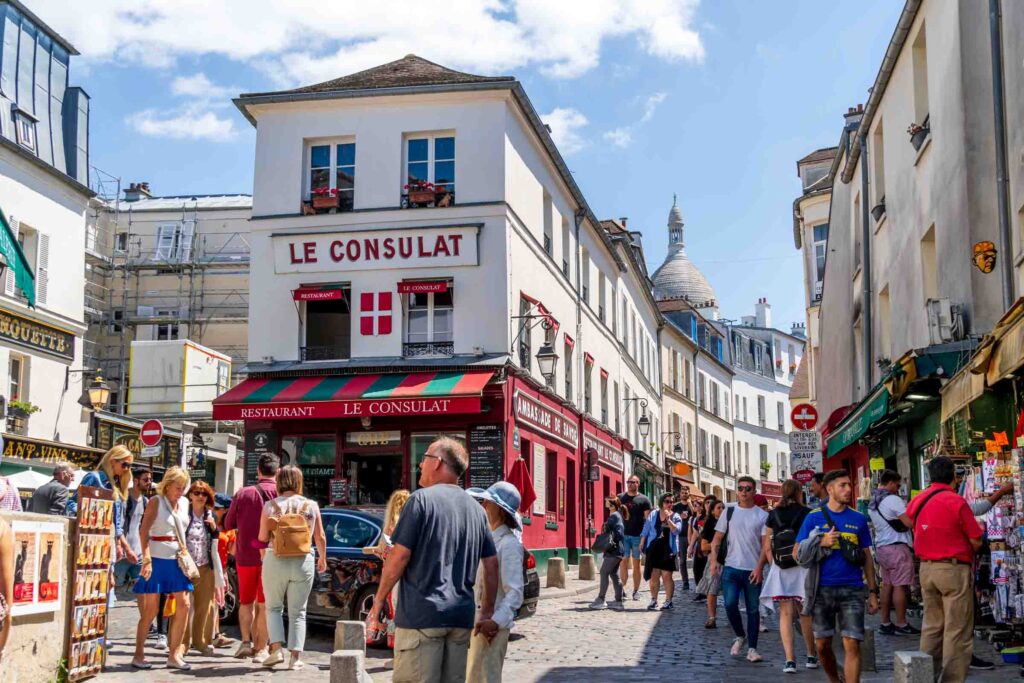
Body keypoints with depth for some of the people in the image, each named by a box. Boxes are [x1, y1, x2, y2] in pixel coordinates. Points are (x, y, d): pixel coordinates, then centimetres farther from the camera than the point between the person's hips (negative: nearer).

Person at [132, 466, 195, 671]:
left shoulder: (184, 503, 11)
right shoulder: (156, 501, -6)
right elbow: (143, 530, -13)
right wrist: (146, 558, -22)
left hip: (178, 560, 6)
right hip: (158, 559, -6)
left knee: (183, 604, 0)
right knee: (151, 609, -1)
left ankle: (174, 655, 8)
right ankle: (138, 654, 11)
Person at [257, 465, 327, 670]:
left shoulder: (270, 506, -4)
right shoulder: (311, 505, 0)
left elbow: (262, 537, -4)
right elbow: (320, 537, 5)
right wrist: (322, 559, 21)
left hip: (276, 562, -1)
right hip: (303, 562, 1)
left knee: (273, 607, 16)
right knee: (298, 611, 9)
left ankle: (277, 648, 1)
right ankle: (295, 657, 6)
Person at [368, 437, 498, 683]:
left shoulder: (422, 499, -6)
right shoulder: (475, 508, 13)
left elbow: (400, 556, -10)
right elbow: (492, 564, 13)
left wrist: (378, 602, -2)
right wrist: (487, 609, 23)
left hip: (422, 615, -6)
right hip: (461, 617, 6)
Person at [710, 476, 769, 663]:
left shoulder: (762, 515, 1)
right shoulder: (729, 512, 5)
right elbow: (717, 538, 7)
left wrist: (759, 567, -11)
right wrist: (714, 559, -5)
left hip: (753, 570, -1)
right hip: (731, 568, 1)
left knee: (753, 610, 4)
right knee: (730, 604, -9)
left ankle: (752, 648, 12)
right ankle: (740, 636, 16)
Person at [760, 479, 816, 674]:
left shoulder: (773, 515, 3)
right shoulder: (808, 514, -4)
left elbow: (768, 547, 4)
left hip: (780, 569, 1)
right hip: (803, 568, -1)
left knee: (785, 614, 2)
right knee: (806, 614, 12)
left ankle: (790, 660, -7)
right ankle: (811, 656, 22)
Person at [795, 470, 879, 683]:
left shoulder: (858, 519, 8)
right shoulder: (814, 517, 3)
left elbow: (867, 557, 11)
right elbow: (797, 553, 3)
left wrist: (873, 591, 7)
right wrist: (821, 543, -13)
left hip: (852, 589, 0)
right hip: (822, 589, 0)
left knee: (852, 645, -7)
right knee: (822, 645, 8)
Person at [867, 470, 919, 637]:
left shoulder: (872, 503, 14)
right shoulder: (893, 499, -14)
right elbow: (909, 523, -19)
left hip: (880, 546, 9)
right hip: (897, 546, -9)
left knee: (887, 585, 11)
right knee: (900, 586, -6)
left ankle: (885, 623, 12)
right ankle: (901, 625, -4)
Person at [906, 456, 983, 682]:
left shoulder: (917, 500, 4)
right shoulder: (956, 502, -13)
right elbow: (976, 541, -10)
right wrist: (966, 553, 9)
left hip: (926, 568, 6)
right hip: (954, 569, -6)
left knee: (931, 626, 15)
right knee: (957, 630, 1)